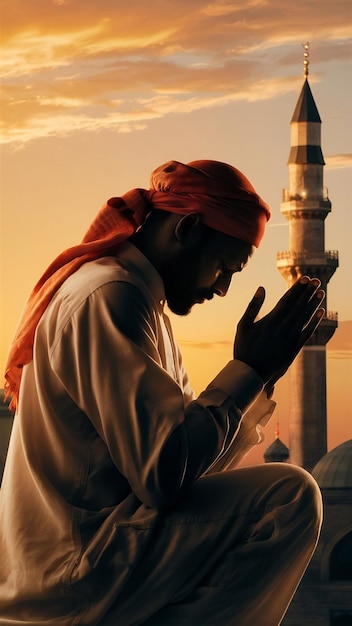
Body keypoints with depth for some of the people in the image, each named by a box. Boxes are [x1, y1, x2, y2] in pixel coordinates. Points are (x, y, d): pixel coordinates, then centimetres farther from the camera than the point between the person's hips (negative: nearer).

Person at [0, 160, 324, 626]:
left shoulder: (141, 302, 17)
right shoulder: (108, 298, -16)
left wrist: (263, 372, 7)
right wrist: (249, 368, -15)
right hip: (75, 575, -11)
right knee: (291, 497, -17)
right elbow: (162, 473, -24)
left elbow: (196, 456, 12)